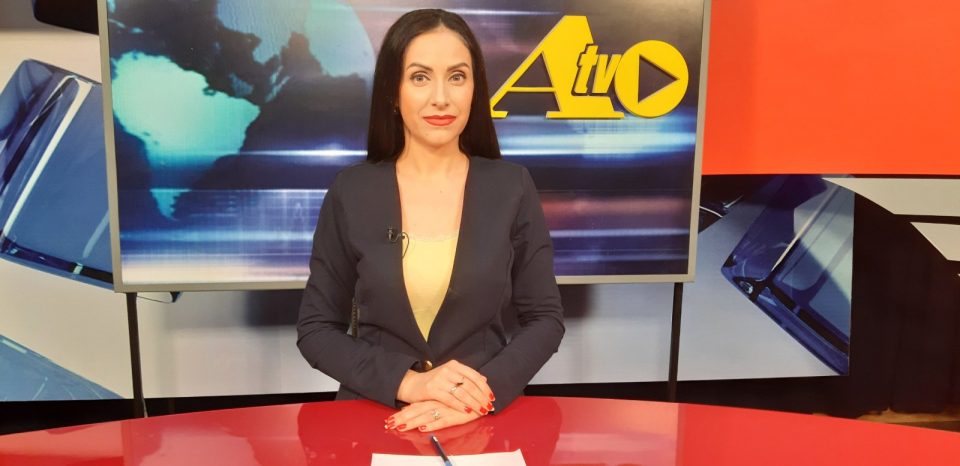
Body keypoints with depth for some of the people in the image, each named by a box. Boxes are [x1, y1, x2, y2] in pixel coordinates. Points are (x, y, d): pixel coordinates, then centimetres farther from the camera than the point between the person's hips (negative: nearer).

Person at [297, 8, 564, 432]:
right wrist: (404, 380, -14)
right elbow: (316, 330, 1)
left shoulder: (512, 188, -1)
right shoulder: (351, 192, -2)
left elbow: (545, 318, 2)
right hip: (374, 419, 0)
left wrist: (485, 391, -14)